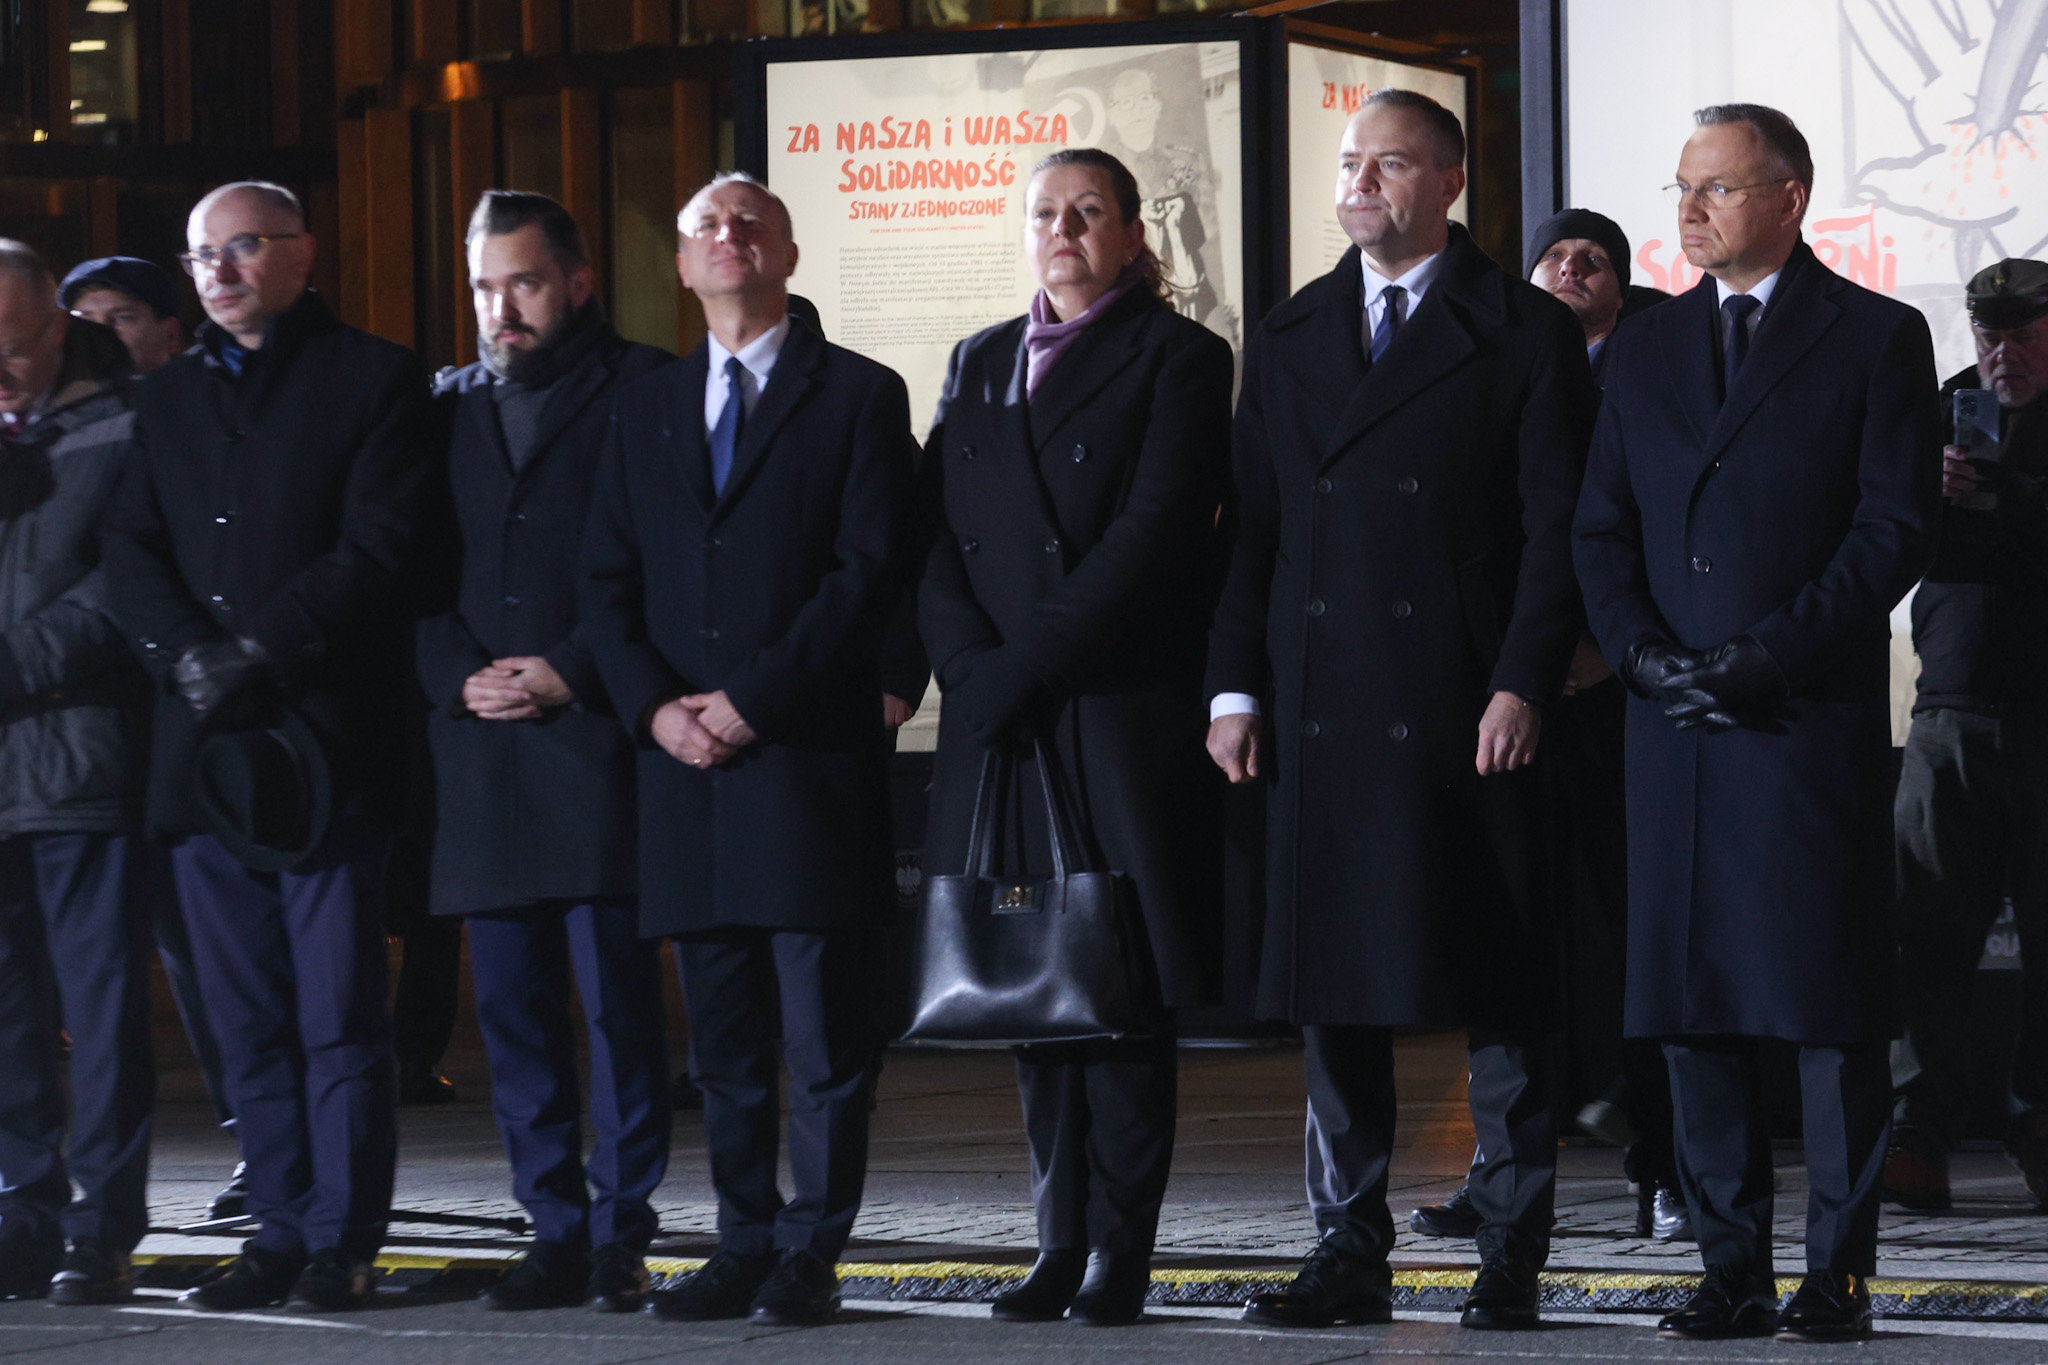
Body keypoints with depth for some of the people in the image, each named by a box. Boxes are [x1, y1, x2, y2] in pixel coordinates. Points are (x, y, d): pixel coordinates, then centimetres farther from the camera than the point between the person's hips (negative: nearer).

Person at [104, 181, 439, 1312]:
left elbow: (380, 549, -7)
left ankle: (344, 1241, -1)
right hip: (205, 749, 5)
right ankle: (280, 1232, 11)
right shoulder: (167, 399, 19)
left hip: (325, 740, -5)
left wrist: (258, 652, -13)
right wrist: (186, 656, -8)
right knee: (247, 1017, 6)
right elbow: (131, 554, 10)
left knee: (339, 1014, -5)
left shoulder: (372, 379, 3)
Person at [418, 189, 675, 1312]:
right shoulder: (445, 408, 17)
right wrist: (460, 676, -3)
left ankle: (622, 1235, 0)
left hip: (597, 739, -5)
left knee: (618, 997, -6)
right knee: (512, 1005, 4)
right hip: (480, 746, 5)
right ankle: (557, 1233, 10)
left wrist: (573, 672, -11)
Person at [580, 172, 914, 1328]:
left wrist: (752, 699, -12)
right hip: (688, 761, 5)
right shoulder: (646, 411, 18)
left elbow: (870, 570, -6)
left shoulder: (858, 397, 3)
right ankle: (745, 1247, 11)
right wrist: (655, 706, -4)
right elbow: (610, 582, 14)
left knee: (826, 1030, -4)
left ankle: (812, 1254, 0)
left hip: (810, 757, -5)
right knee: (724, 1036, 7)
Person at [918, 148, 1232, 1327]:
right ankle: (1063, 1241, 9)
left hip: (1126, 719, -5)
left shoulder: (1178, 358, 1)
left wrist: (1029, 666, -14)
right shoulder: (979, 367, 18)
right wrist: (974, 672, -6)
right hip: (1004, 727, 5)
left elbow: (1153, 532, -10)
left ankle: (1121, 1251, -1)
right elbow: (939, 535, 11)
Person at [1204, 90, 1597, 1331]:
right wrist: (1236, 688, 5)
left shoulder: (1526, 333, 2)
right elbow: (1253, 523, 13)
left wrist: (1522, 686, -12)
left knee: (1501, 992, 0)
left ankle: (1513, 1257, 6)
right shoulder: (1290, 341, 15)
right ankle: (1352, 1251, 12)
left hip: (1469, 720, -4)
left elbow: (1557, 526, -3)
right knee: (1335, 991, 6)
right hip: (1323, 718, 4)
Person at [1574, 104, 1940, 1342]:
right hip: (1677, 727, 5)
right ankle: (1735, 1273, 8)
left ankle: (1840, 1272, 1)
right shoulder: (1647, 351, 16)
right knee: (1694, 1004, 3)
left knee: (1832, 1003, -3)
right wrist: (1644, 654, -4)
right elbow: (1605, 530, 14)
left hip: (1817, 720, -5)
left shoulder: (1876, 338, 1)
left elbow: (1899, 527, -6)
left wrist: (1768, 656, -12)